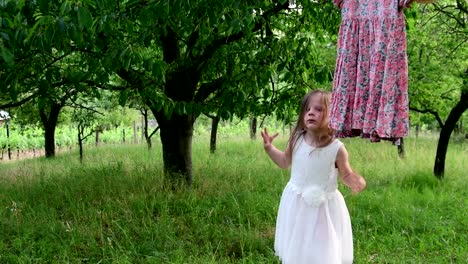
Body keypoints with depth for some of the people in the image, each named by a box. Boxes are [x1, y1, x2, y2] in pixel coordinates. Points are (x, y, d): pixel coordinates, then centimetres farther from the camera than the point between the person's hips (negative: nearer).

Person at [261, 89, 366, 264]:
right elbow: (285, 162, 11)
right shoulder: (296, 140, -9)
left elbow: (346, 174, -5)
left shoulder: (336, 148, -18)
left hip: (323, 206, -3)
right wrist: (269, 147, 1)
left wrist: (356, 181, -26)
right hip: (296, 204, 3)